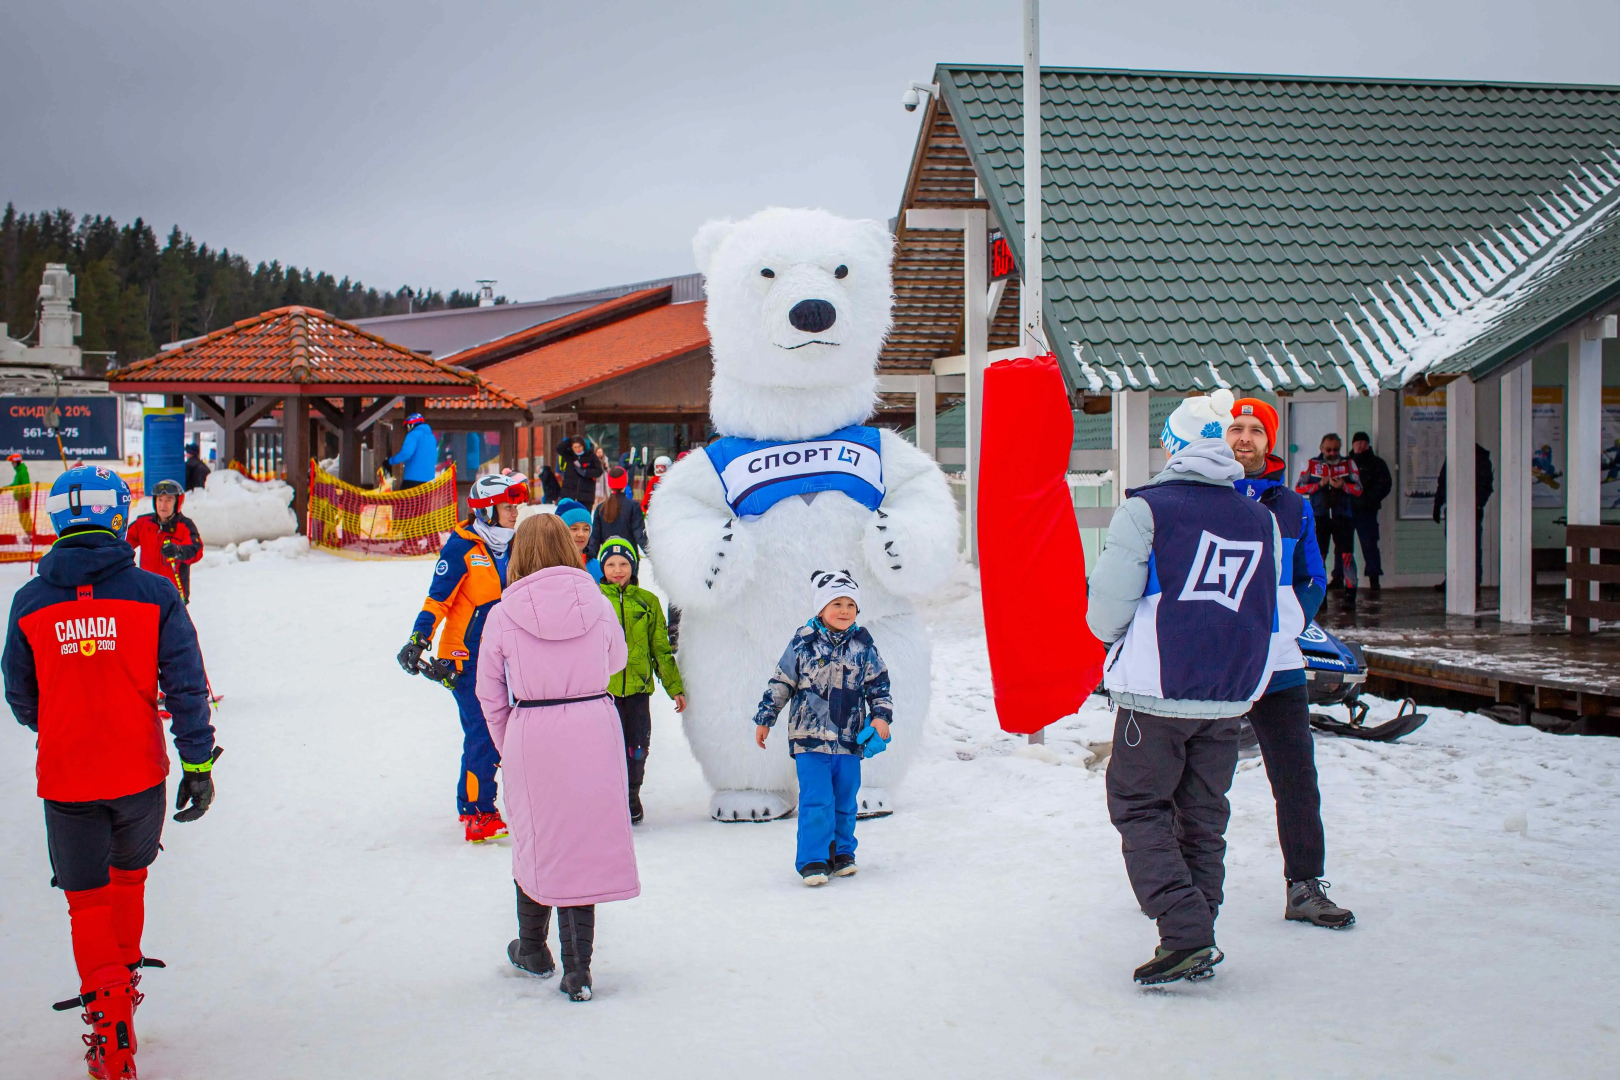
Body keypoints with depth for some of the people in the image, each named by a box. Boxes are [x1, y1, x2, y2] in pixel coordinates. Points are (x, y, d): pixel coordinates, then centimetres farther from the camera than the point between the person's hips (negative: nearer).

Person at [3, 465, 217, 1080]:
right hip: (140, 773, 1)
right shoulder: (154, 593, -8)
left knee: (87, 899, 9)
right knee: (129, 874, 25)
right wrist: (198, 763, 0)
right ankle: (124, 976, 42)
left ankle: (110, 1019, 0)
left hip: (65, 778, -1)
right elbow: (187, 686, -8)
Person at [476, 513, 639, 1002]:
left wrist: (508, 746, 16)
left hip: (531, 737, -1)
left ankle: (532, 950, 34)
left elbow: (490, 693, 3)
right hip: (595, 731, 1)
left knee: (536, 839, 16)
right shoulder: (596, 604, -1)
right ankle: (578, 969, 4)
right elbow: (616, 660, 17)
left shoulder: (503, 614, -5)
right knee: (586, 842, 6)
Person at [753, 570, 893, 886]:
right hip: (810, 739, -3)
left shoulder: (863, 646, 5)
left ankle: (841, 853, 26)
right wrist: (764, 720, 7)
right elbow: (780, 683, 4)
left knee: (845, 803, 11)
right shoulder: (803, 643, -2)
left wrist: (881, 716, -4)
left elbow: (879, 685, 11)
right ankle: (813, 860, 0)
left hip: (850, 739, 3)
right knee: (816, 801, -8)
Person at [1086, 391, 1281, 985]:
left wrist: (1114, 636, 11)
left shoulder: (1147, 509, -10)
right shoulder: (1262, 520, 6)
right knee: (1203, 815, 15)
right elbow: (1267, 612, 13)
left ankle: (1185, 933, -8)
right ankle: (1196, 946, 19)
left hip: (1157, 693, -5)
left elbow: (1108, 608, -11)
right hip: (1229, 696, 5)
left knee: (1140, 808, 5)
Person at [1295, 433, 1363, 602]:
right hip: (1319, 516, 1)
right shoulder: (1312, 464, 10)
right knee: (1318, 555, 1)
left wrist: (1342, 485, -18)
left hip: (1343, 516, -1)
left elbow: (1358, 489, 1)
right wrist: (1319, 484, -9)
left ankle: (1350, 591, -1)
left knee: (1346, 554, -7)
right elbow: (1299, 488, 4)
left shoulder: (1349, 464, 9)